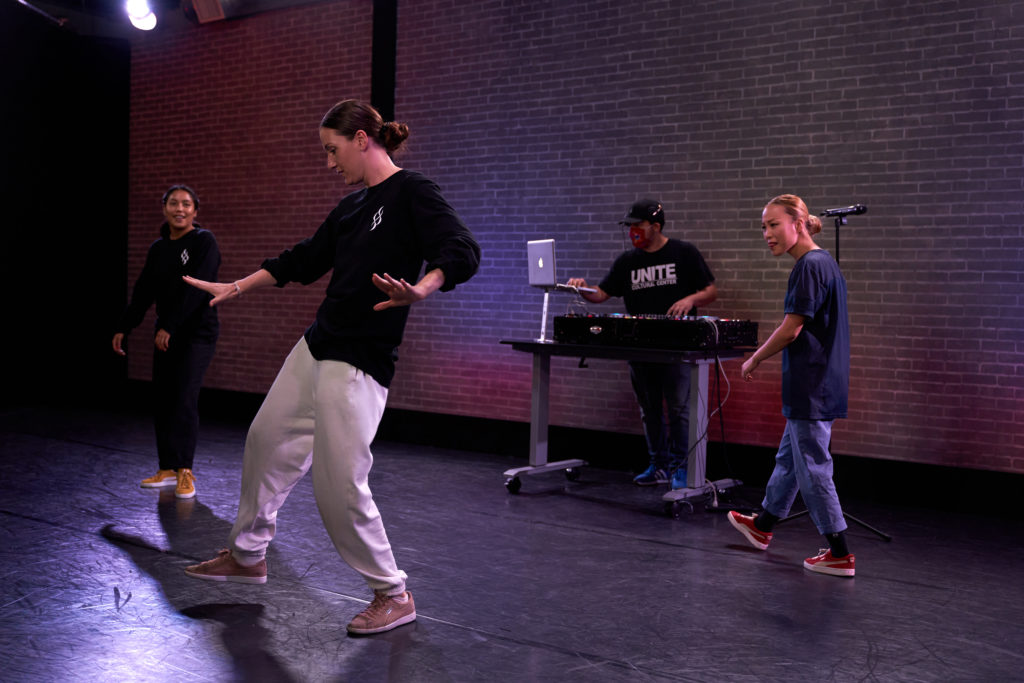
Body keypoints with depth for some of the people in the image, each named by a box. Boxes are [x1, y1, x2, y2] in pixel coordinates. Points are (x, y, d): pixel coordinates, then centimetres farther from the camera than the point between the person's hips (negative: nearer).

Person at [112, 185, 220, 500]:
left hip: (197, 333, -7)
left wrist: (170, 327, -20)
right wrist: (123, 328, 13)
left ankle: (185, 472, -8)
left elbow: (196, 288, -17)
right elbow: (143, 293, 17)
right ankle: (168, 468, 15)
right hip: (166, 334, 7)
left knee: (185, 398, -14)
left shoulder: (204, 242, -8)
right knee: (162, 400, 6)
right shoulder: (158, 249, 12)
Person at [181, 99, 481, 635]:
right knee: (268, 440, 18)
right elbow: (302, 261, 25)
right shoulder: (351, 207, 14)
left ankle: (393, 595, 8)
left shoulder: (411, 193, -11)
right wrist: (237, 288, 28)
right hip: (317, 346, 9)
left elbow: (463, 253, -25)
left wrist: (419, 290, -43)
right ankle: (247, 555, 38)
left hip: (360, 362, -9)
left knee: (339, 482, -10)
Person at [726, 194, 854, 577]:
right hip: (822, 384, 10)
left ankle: (839, 553, 6)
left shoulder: (810, 266, -18)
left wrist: (754, 361, -6)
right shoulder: (825, 263, 13)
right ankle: (762, 525, 38)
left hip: (811, 388, -10)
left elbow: (791, 330, -19)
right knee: (789, 458, 22)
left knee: (813, 468, -2)